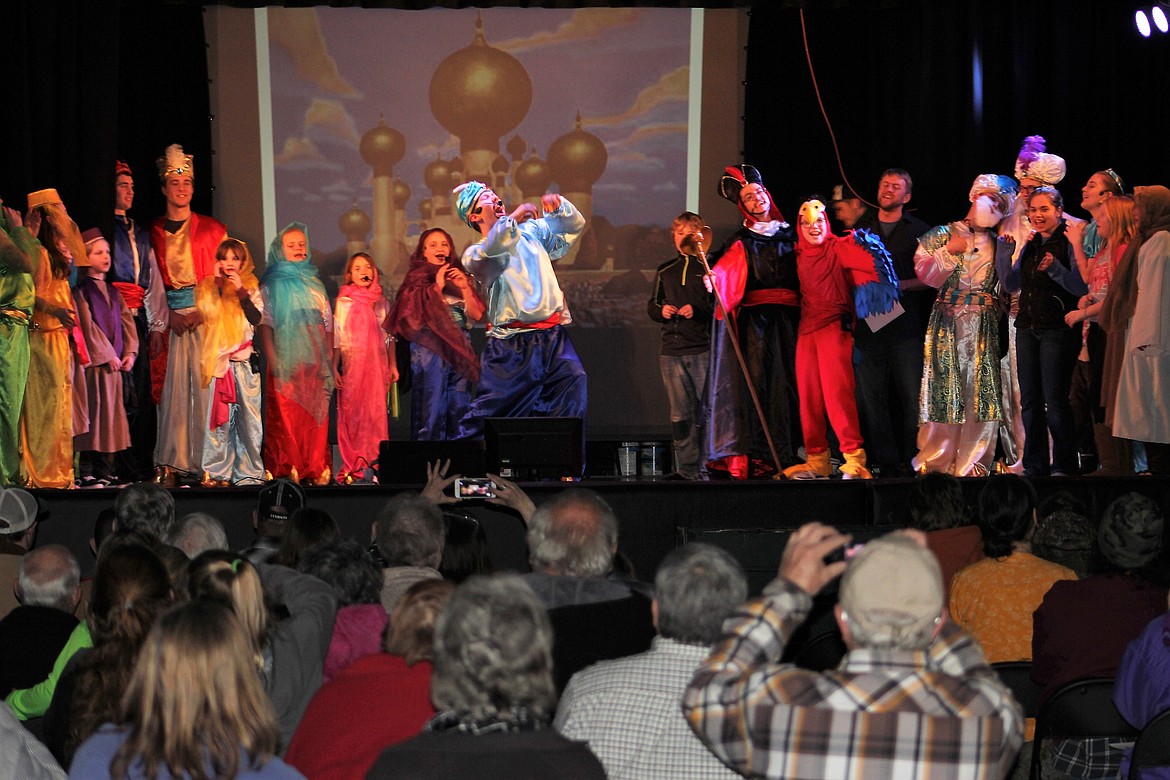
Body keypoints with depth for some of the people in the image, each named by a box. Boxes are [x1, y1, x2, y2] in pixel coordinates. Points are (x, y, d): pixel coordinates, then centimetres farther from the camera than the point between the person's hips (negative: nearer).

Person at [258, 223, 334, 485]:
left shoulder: (315, 284, 18)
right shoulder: (271, 286, 5)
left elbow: (327, 324, 17)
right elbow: (265, 325, -3)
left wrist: (329, 362, 10)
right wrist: (273, 364, -14)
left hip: (315, 364, 4)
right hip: (287, 364, -4)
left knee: (317, 419, 0)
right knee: (286, 419, -8)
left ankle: (317, 469, 1)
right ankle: (287, 470, -7)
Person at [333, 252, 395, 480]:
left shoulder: (382, 303, 10)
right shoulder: (343, 303, 3)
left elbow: (390, 336, 13)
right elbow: (337, 338, 1)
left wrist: (393, 365, 8)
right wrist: (334, 368, -4)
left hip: (377, 365, 2)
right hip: (352, 365, -2)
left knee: (376, 412, -3)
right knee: (351, 413, -2)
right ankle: (352, 466, 2)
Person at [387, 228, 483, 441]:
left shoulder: (459, 277, 17)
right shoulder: (418, 278, 8)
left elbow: (476, 315, 8)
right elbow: (416, 314, -6)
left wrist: (465, 288, -5)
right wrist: (437, 287, -8)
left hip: (460, 348, 4)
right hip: (430, 347, -4)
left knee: (461, 410, 2)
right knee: (431, 408, -7)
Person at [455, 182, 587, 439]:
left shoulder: (532, 232, 18)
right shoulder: (475, 253, 3)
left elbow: (575, 226, 21)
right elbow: (487, 254, -21)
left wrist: (559, 207, -1)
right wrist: (512, 219, -33)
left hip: (553, 339, 4)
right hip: (512, 346, -4)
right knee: (490, 414, -3)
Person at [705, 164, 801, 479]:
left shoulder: (789, 235, 18)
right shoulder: (742, 242, 9)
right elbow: (723, 269, -7)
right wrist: (714, 277, -26)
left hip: (789, 319, 3)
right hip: (754, 319, -3)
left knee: (787, 381, -4)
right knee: (755, 380, -11)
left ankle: (787, 453, -3)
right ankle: (752, 456, -15)